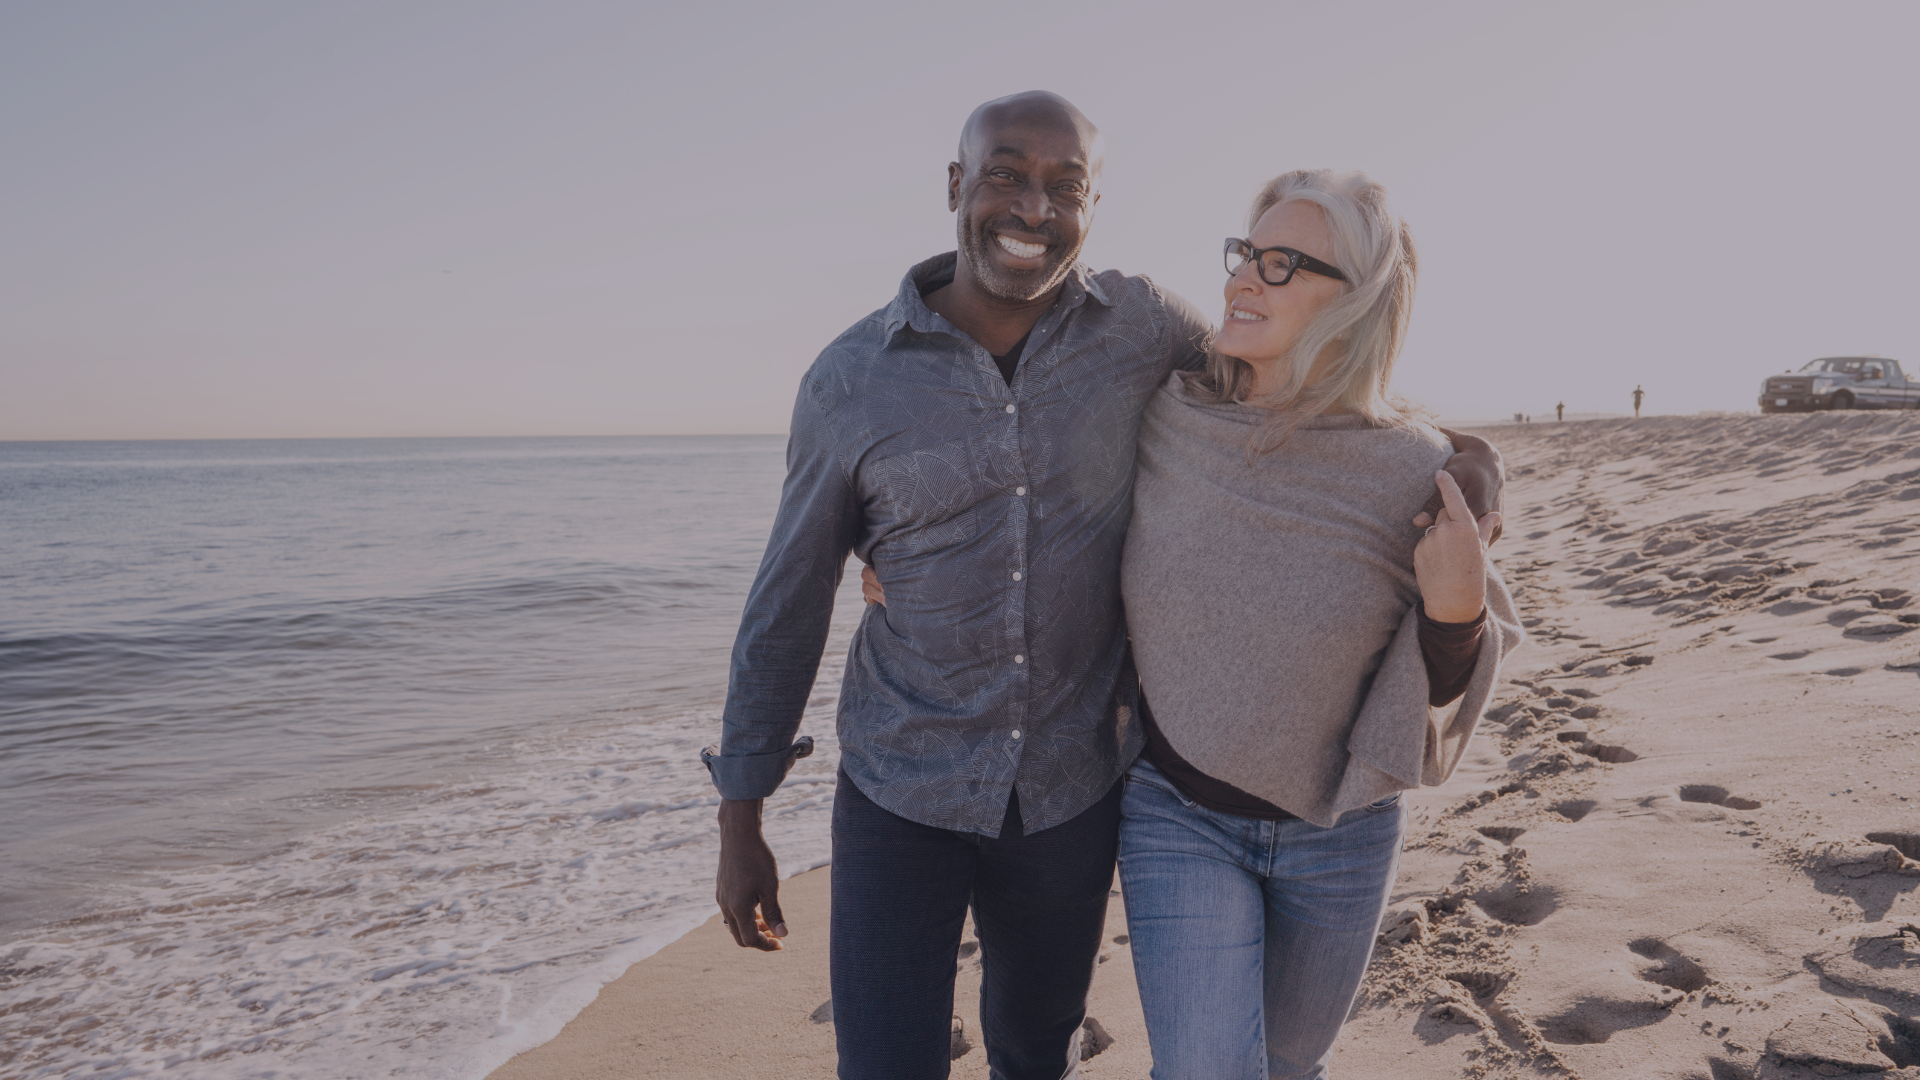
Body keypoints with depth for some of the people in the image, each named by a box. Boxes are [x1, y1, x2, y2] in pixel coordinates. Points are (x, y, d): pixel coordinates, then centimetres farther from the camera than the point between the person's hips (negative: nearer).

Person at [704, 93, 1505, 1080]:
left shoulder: (1138, 323, -6)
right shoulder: (850, 380, -10)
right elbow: (787, 603, -2)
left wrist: (1452, 449, -4)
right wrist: (739, 824, 1)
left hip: (1072, 790, 2)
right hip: (899, 790, -1)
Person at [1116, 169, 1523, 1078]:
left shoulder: (1418, 474, -16)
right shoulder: (1164, 418, -13)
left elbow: (1446, 688, -5)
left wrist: (1456, 609, -26)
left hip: (1337, 834, 1)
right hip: (1176, 813, 0)